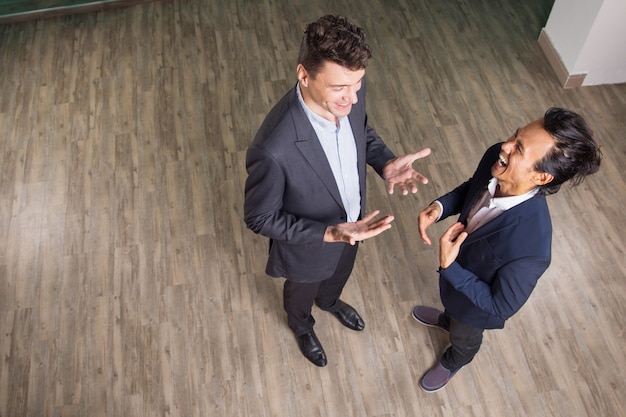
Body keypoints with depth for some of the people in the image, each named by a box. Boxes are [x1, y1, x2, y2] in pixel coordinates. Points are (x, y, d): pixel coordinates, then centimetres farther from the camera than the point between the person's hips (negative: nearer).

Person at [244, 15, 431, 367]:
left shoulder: (349, 92, -25)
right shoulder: (274, 148, -43)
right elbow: (260, 217, -26)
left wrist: (386, 162, -20)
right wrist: (328, 234, -35)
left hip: (351, 222, 5)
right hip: (308, 245, -5)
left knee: (340, 273, 37)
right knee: (302, 291, 30)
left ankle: (329, 301, 73)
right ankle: (302, 325, 67)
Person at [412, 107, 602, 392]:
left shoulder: (529, 246, -46)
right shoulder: (495, 157, -30)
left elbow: (500, 307, -29)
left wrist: (449, 267, -36)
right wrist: (439, 207, -23)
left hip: (477, 300, -4)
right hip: (458, 265, 5)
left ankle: (452, 363, 67)